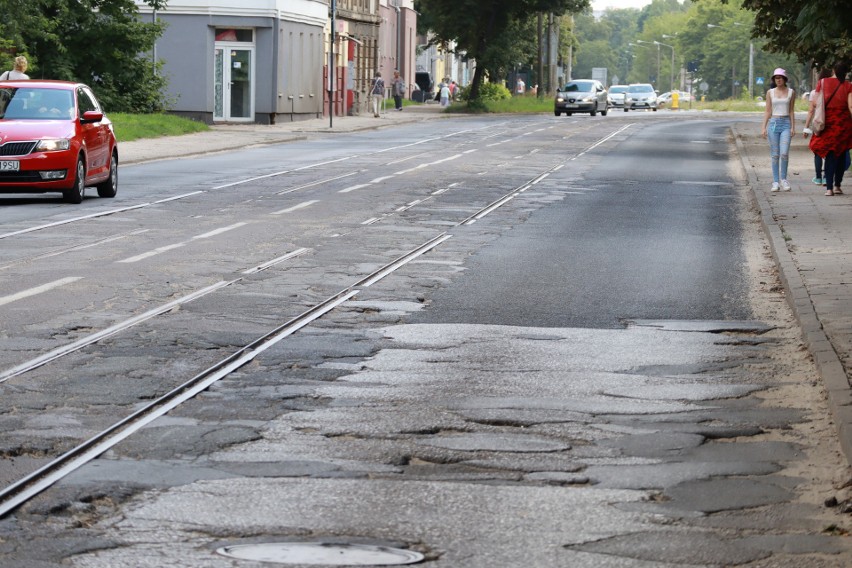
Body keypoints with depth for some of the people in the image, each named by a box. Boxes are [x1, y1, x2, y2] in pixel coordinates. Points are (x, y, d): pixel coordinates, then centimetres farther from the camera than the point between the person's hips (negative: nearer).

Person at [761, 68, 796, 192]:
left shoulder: (791, 92, 7)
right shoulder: (770, 93, 7)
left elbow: (791, 111, 9)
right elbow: (767, 111, 8)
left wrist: (793, 126, 1)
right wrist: (764, 127, 0)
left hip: (786, 123, -1)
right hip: (773, 123, 1)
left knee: (784, 153, -14)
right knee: (775, 155, 0)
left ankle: (783, 179, 2)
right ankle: (776, 182, 5)